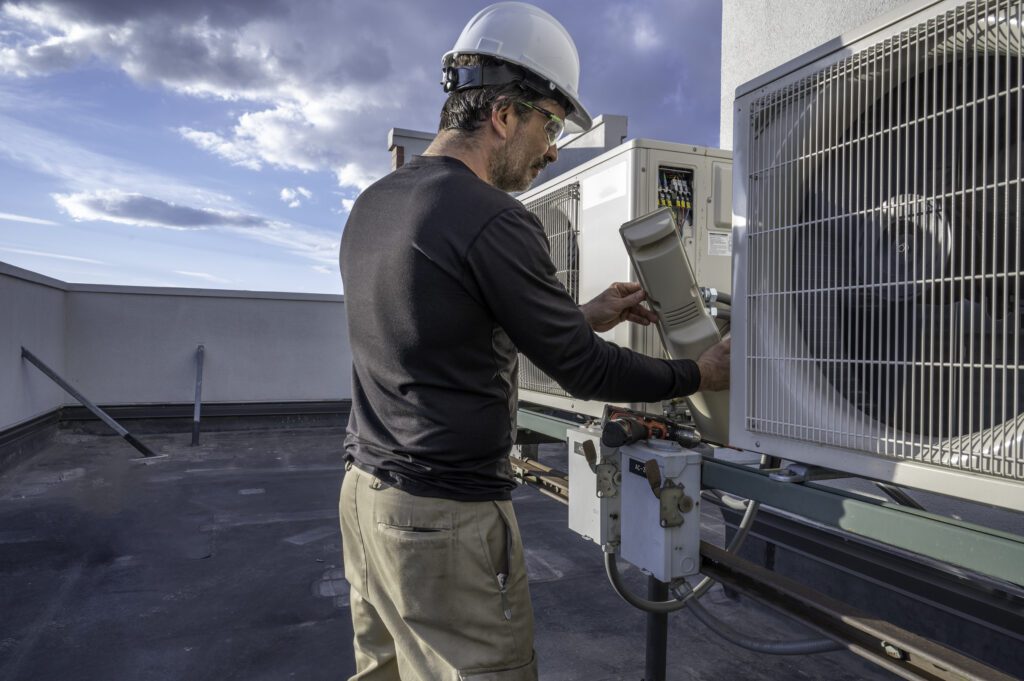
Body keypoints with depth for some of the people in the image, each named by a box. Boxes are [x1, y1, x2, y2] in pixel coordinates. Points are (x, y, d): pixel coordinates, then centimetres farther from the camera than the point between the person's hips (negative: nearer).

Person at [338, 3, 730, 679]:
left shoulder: (372, 205, 9)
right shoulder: (493, 221, -18)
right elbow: (583, 371, -12)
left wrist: (584, 316, 17)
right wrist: (700, 374, 4)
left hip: (365, 492, 9)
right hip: (447, 520, -9)